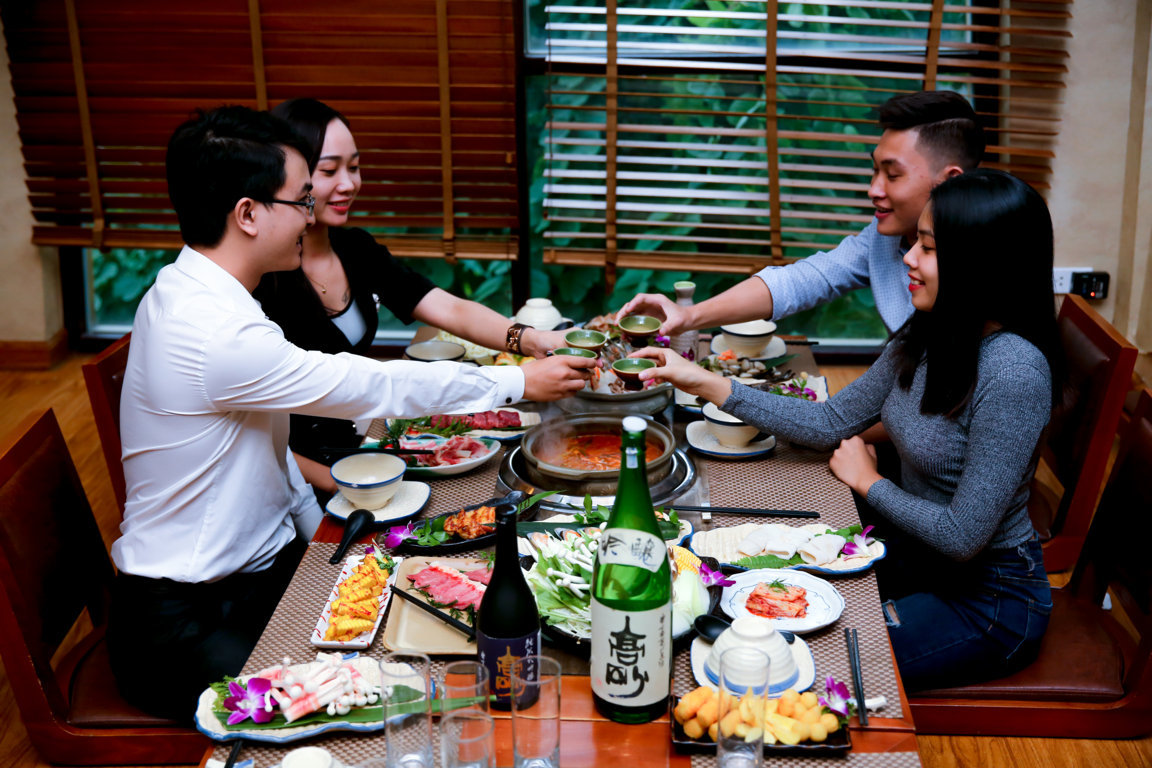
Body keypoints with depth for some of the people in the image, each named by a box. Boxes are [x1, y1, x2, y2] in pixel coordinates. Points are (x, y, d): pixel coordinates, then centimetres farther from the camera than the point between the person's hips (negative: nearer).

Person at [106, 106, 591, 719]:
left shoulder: (190, 295, 5)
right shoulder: (214, 334, -27)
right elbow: (374, 388, -21)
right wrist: (518, 382, -9)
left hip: (259, 564, 9)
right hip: (186, 623, -9)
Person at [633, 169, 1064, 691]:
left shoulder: (1012, 373, -29)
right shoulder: (925, 339, -3)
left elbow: (963, 535, -26)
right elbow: (831, 423, 2)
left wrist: (867, 481, -10)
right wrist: (704, 383, -4)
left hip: (989, 599, -7)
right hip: (915, 556, 7)